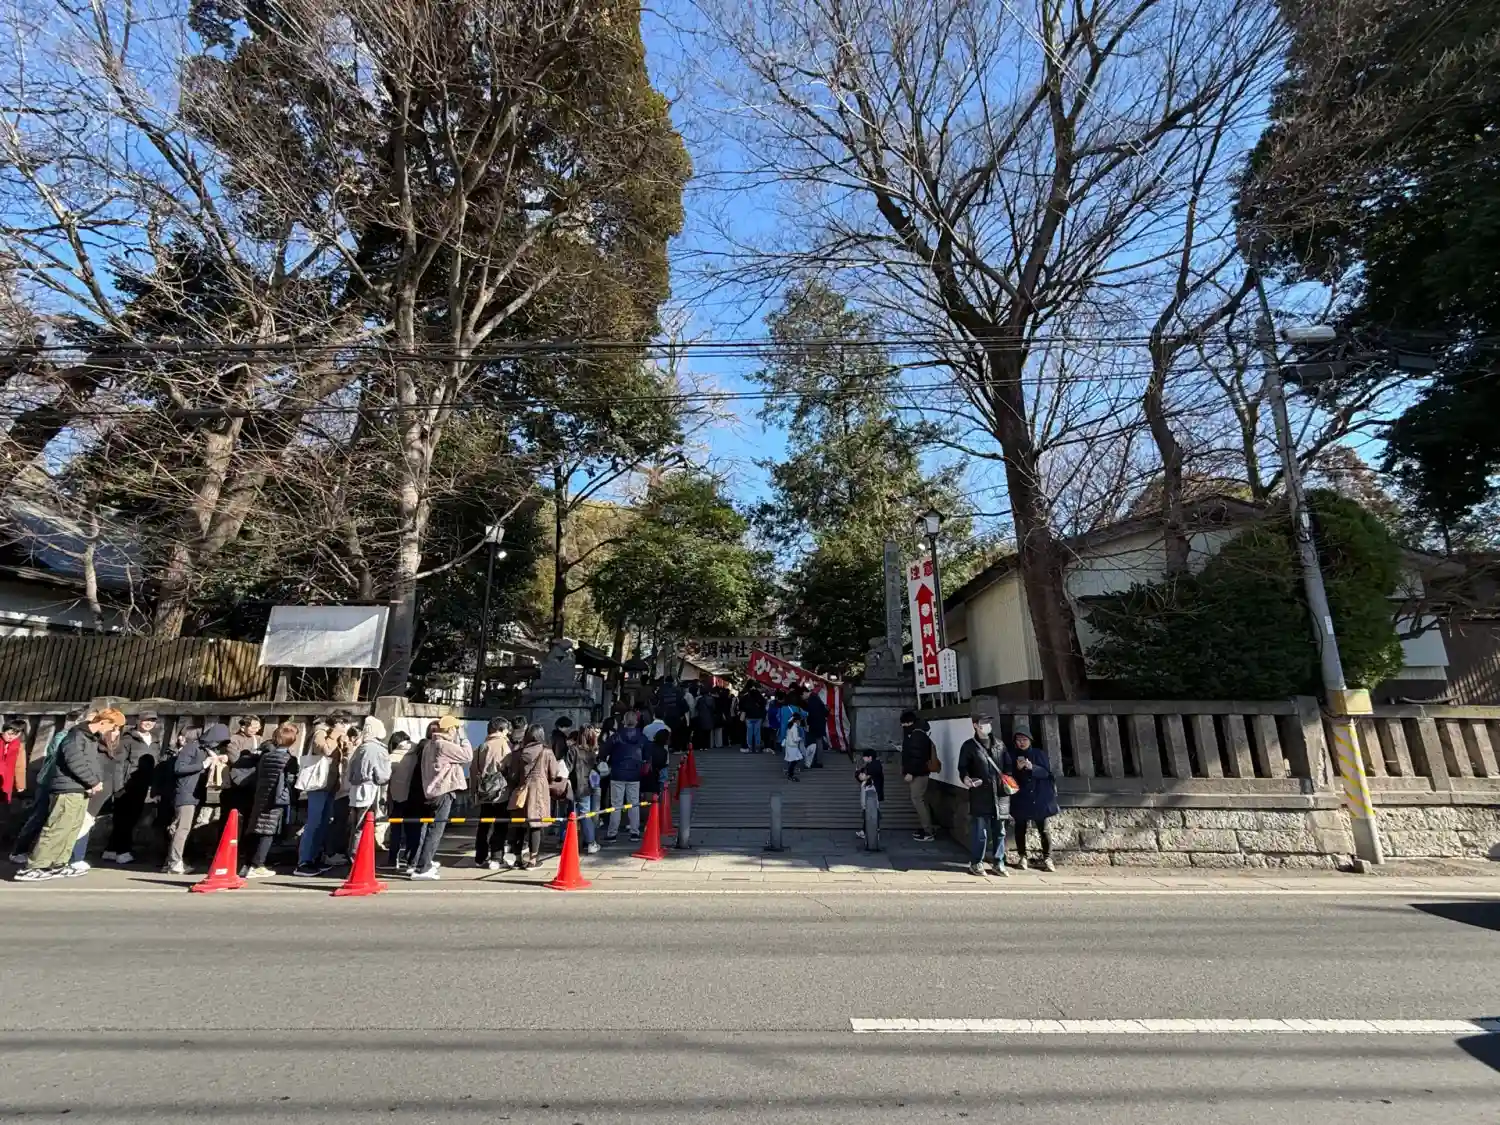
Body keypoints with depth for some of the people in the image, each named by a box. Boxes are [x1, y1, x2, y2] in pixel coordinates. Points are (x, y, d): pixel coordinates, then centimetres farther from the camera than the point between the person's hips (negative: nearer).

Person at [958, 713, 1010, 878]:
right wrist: (966, 778, -22)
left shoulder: (999, 745, 13)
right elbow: (963, 767, -2)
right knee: (980, 831, -2)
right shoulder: (969, 745, 0)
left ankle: (998, 863, 23)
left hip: (1000, 795, 5)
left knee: (999, 831, 11)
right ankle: (976, 863, 10)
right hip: (980, 795, -4)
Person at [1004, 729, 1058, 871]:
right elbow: (1006, 774, -3)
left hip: (1040, 798, 0)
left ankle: (1047, 858, 11)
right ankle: (1022, 857, 16)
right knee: (1021, 829, 5)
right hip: (1020, 799, 0)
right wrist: (1017, 768, -20)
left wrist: (1032, 767, -21)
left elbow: (1046, 772, -4)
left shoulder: (1039, 754, 6)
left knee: (1044, 829, 1)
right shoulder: (1009, 755, 3)